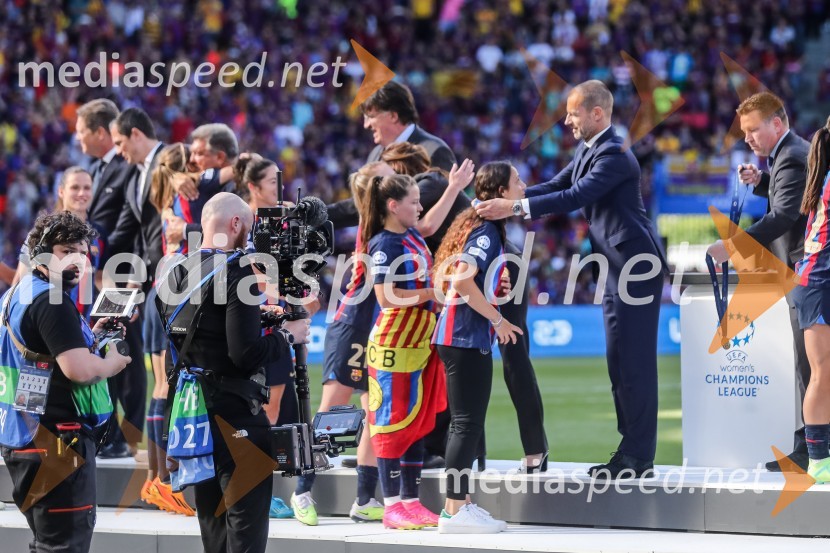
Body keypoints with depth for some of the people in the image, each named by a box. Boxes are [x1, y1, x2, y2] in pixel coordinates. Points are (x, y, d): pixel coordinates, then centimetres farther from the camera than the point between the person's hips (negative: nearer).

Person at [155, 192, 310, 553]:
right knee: (246, 520, -4)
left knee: (213, 518, 16)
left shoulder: (174, 274, 8)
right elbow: (246, 354, -22)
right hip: (235, 412, -8)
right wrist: (287, 335, -3)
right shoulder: (237, 271, -15)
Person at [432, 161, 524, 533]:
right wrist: (498, 320, -15)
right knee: (467, 424, -8)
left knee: (467, 424, 13)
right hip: (466, 338, -10)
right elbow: (463, 281, -24)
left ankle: (461, 503, 17)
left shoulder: (480, 226, 15)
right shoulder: (487, 230, -13)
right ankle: (455, 512, -7)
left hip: (466, 338, 10)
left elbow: (451, 277, 19)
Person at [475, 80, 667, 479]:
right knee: (620, 362, 13)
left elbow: (576, 196, -27)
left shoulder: (614, 155, -18)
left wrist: (516, 207, -30)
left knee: (634, 363, -8)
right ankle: (631, 449, 19)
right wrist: (504, 199, 0)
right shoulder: (588, 150, 14)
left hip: (636, 267, -11)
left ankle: (638, 457, -5)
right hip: (618, 268, 11)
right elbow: (558, 186, 13)